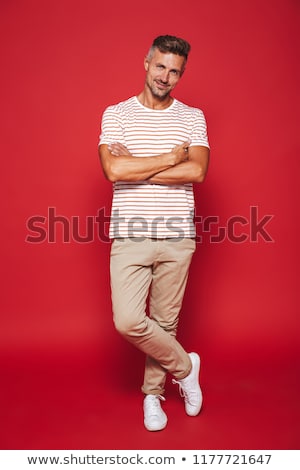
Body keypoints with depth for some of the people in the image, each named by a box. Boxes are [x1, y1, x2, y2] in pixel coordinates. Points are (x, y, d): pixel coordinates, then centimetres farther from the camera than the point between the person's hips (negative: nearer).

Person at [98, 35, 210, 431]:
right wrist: (171, 157, -8)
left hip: (177, 236, 1)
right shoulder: (116, 114, 5)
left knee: (165, 321, 9)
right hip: (130, 234, 0)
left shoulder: (192, 117, 8)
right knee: (128, 321, -9)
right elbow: (113, 170, -12)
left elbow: (197, 171, -9)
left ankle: (153, 392, 32)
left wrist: (136, 168, -10)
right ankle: (184, 366, 17)